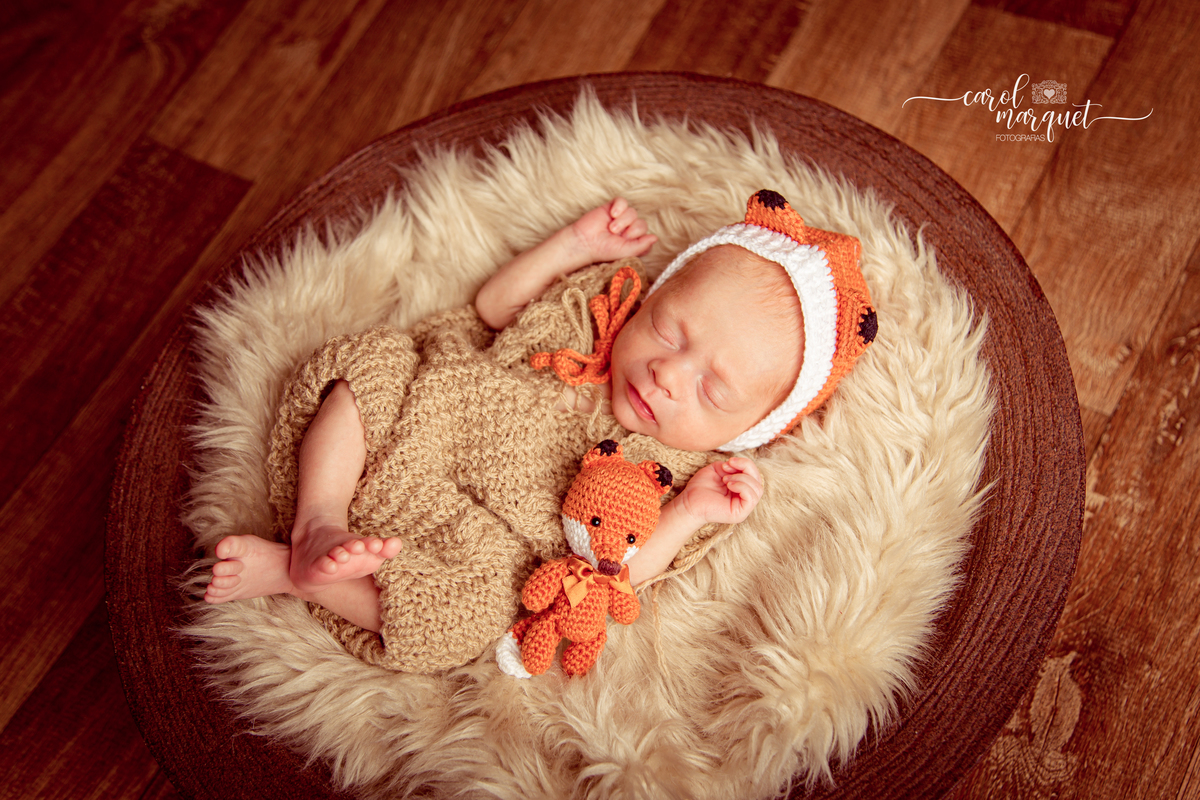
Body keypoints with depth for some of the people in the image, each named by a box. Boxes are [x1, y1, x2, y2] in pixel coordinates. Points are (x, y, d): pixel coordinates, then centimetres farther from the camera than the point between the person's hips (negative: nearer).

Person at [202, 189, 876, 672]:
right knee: (371, 367, -17)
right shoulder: (591, 305, -3)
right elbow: (492, 307, 11)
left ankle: (294, 572, -18)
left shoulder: (679, 478, -11)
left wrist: (689, 515, -27)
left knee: (470, 611, -34)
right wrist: (576, 245, 0)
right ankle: (320, 521, -21)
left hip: (479, 541, -3)